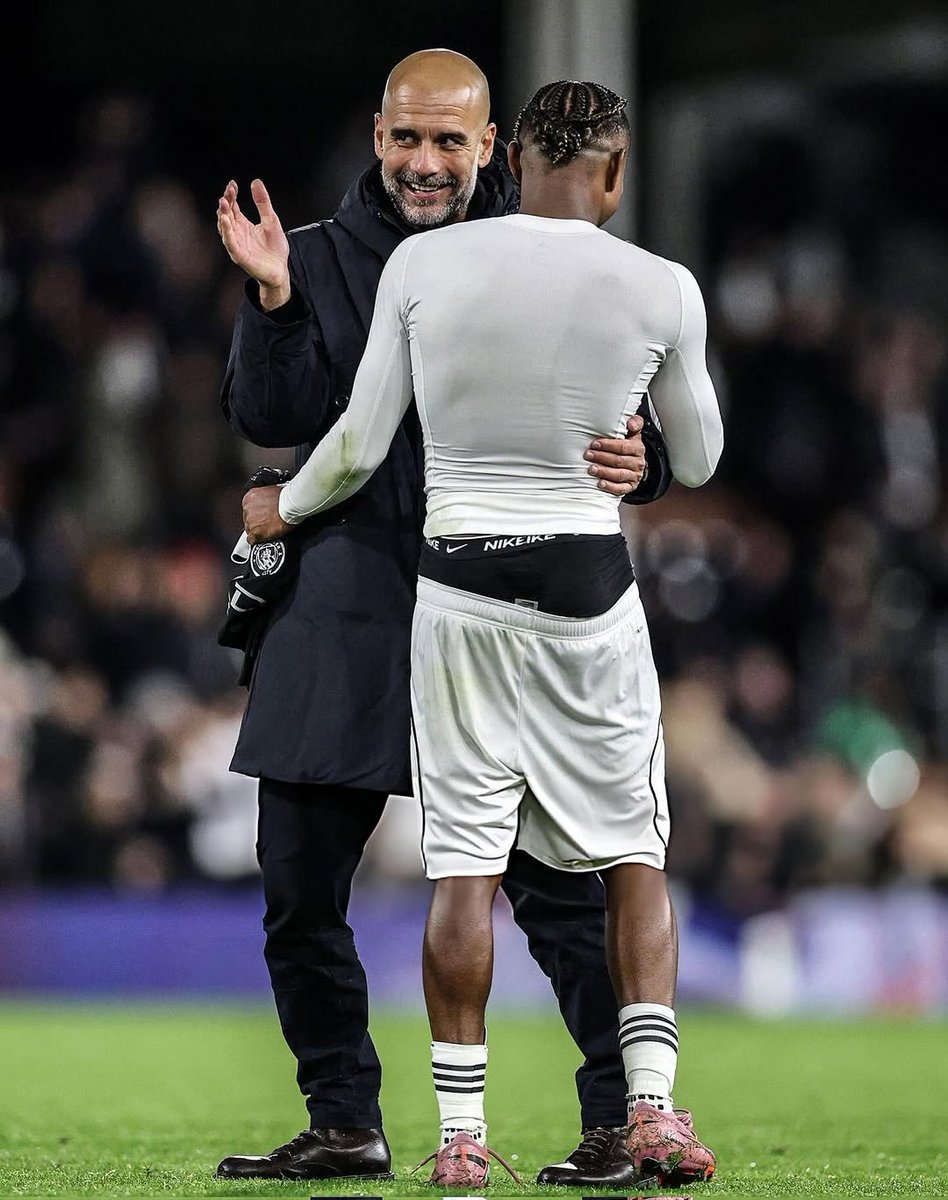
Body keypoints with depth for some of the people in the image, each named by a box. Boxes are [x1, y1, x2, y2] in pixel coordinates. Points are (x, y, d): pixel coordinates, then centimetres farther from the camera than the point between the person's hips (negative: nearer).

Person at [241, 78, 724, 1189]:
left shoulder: (422, 265, -4)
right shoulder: (661, 290, -5)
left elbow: (362, 442, 3)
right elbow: (697, 463, 10)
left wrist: (283, 509, 22)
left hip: (460, 587, 1)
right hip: (592, 593, -1)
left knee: (465, 865, 4)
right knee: (635, 857, 10)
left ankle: (460, 1134, 4)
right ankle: (653, 1108, 1)